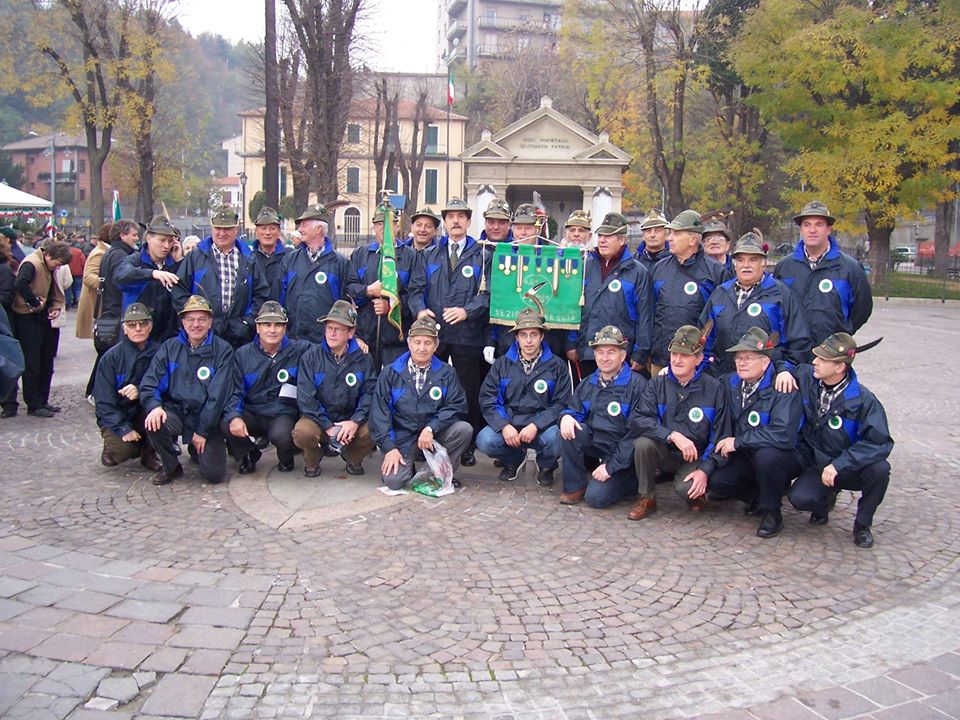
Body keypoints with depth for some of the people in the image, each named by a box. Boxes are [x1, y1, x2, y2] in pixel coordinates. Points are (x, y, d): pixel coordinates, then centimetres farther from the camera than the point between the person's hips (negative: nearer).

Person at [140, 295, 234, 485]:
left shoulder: (222, 350, -5)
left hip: (207, 418, -2)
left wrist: (202, 431, -12)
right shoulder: (170, 348, 5)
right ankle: (171, 467, -1)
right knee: (153, 424, -32)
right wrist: (154, 406, -22)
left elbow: (217, 395, -9)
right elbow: (149, 384, 0)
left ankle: (198, 449, 25)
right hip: (176, 411, 2)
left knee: (215, 474, -13)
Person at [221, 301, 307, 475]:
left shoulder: (298, 350, 0)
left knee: (280, 435, -35)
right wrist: (234, 417, -19)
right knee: (226, 426, -28)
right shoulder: (243, 354, 4)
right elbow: (234, 391, -1)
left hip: (283, 414, -2)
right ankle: (248, 455, 7)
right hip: (252, 413, 2)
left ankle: (286, 459, 5)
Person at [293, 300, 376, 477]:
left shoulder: (363, 359, 0)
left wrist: (355, 421, -23)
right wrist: (328, 426, -19)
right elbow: (305, 398, -10)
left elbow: (370, 393, -7)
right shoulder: (310, 357, -4)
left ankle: (353, 459, 8)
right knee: (302, 432, -33)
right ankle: (312, 461, 5)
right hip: (318, 418, -1)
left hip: (351, 418, 1)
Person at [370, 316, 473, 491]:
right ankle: (408, 467, 15)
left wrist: (431, 428, -19)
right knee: (393, 480, -23)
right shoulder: (391, 373, 1)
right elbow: (379, 411, -4)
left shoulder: (446, 373, 4)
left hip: (434, 435, 1)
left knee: (464, 429, -26)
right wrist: (389, 447, -13)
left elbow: (458, 406, -5)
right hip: (402, 437, -1)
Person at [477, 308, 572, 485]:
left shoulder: (557, 366, 1)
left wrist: (536, 426, -21)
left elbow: (561, 403, -6)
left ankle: (546, 466, 6)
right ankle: (514, 459, 11)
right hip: (508, 423, 2)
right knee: (485, 441, -27)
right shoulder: (502, 364, 7)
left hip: (542, 426, -2)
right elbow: (487, 400, 1)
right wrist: (504, 426, -15)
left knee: (555, 439, -34)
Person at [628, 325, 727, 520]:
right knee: (643, 443, -29)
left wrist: (705, 470, -17)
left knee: (686, 489, -31)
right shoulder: (657, 384, -1)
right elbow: (638, 421, -16)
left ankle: (696, 494, 8)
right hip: (664, 453, 2)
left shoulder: (713, 388, -5)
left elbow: (720, 437, -5)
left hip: (695, 458, -2)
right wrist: (673, 436, -29)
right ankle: (646, 498, -6)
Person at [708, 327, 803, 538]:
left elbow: (783, 435, -34)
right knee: (715, 482, -17)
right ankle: (760, 496, 11)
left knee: (767, 455, -38)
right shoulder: (730, 383, 0)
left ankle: (772, 512, -12)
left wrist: (738, 441, -25)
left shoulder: (782, 389, -22)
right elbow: (724, 426, 9)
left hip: (784, 457, -6)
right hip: (746, 457, 6)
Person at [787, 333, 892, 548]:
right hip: (816, 466, 2)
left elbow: (880, 442, -23)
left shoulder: (862, 400, -19)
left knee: (879, 469, -33)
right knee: (800, 498, -27)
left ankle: (863, 524, -5)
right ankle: (826, 496, 13)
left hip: (850, 469, -2)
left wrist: (839, 464, -31)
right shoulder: (805, 377, -10)